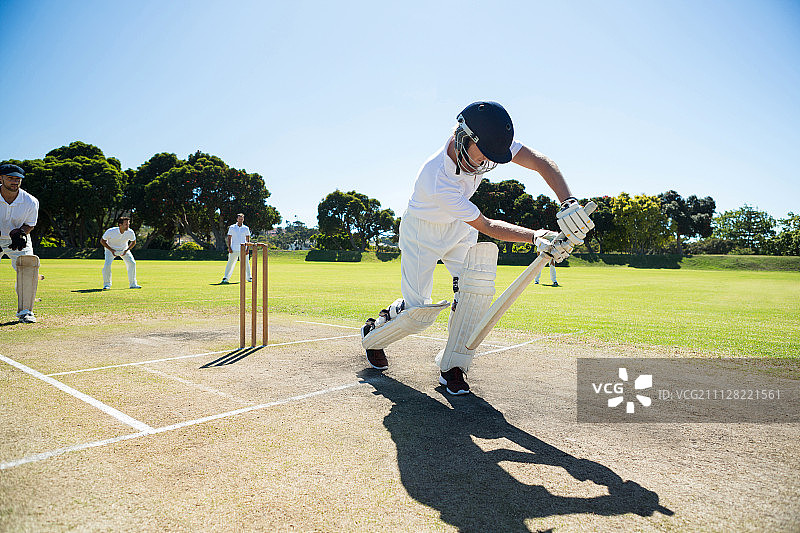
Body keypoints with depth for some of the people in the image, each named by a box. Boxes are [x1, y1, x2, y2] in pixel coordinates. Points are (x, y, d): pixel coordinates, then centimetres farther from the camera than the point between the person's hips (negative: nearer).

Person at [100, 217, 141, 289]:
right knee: (107, 265, -19)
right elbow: (102, 241, -14)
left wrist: (126, 250, -17)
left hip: (124, 249, 2)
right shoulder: (110, 231, -30)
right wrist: (111, 250, -22)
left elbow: (133, 242, -3)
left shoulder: (130, 232, -23)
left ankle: (133, 284, 2)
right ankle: (107, 284, 1)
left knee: (132, 263, -11)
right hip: (111, 249, -2)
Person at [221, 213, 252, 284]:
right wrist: (229, 248, -5)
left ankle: (249, 277, 12)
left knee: (246, 263, 3)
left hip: (243, 249, 1)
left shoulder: (246, 228, 8)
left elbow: (248, 239, 8)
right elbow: (229, 238, 5)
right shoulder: (232, 227, 6)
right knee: (230, 263, -2)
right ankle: (226, 278, 1)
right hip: (234, 249, -1)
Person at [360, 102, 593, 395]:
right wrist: (537, 237, -37)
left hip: (458, 228, 6)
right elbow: (487, 227, -30)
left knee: (477, 283, -17)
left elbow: (541, 162, -26)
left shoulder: (486, 140, -23)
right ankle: (374, 333, 25)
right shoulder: (438, 180, -38)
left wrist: (569, 202, -41)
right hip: (422, 230, -5)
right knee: (419, 311, -9)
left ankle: (452, 366, -4)